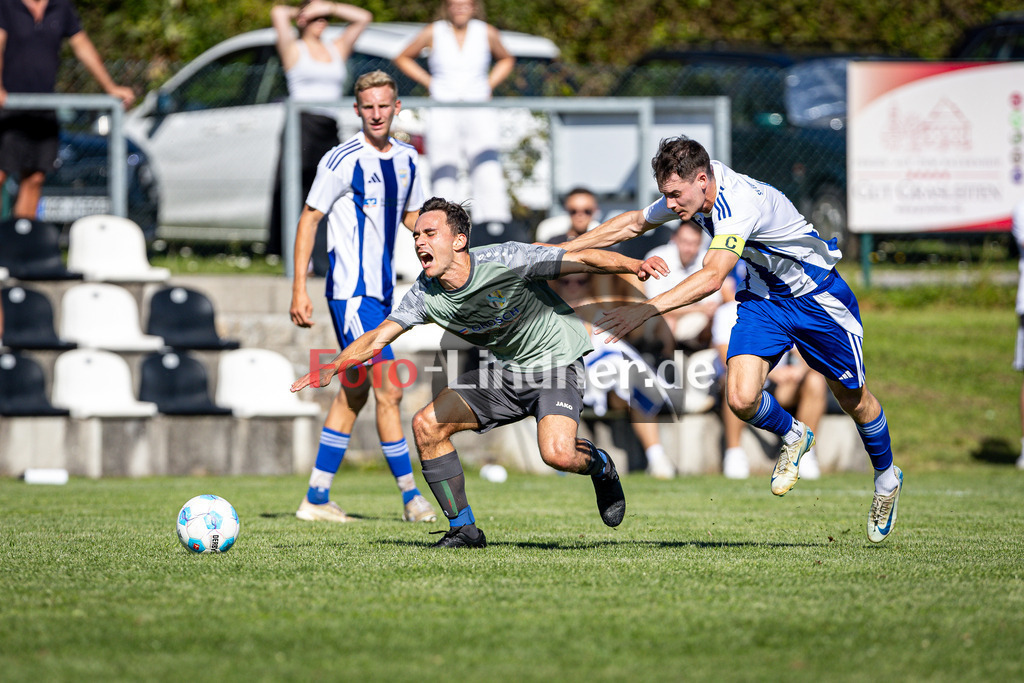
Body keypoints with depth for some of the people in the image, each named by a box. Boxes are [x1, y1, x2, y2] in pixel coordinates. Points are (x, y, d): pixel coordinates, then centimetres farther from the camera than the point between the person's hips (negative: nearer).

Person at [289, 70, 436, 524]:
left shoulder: (406, 159, 10)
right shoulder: (343, 160, -11)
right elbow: (309, 218, -7)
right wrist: (298, 290, -11)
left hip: (381, 291, 8)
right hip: (351, 292, -8)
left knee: (354, 392, 10)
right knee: (388, 391, -10)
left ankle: (317, 498, 17)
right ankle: (410, 494, -3)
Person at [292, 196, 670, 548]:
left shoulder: (507, 261, -25)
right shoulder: (425, 295, -10)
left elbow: (583, 260, -21)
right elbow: (377, 338, -11)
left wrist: (634, 265, -34)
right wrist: (332, 367, -28)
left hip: (556, 361, -6)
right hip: (504, 370, 6)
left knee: (558, 454, -29)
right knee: (427, 425, -9)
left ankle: (600, 466, 10)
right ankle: (464, 529, 4)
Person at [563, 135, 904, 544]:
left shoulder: (740, 202, -36)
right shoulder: (689, 191, -11)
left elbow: (711, 278, -46)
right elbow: (633, 223, 5)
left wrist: (647, 309, -52)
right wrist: (562, 250, 1)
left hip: (816, 296, -6)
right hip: (761, 299, 6)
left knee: (853, 399, 10)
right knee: (742, 399, -16)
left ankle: (886, 477, 37)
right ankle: (793, 437, 17)